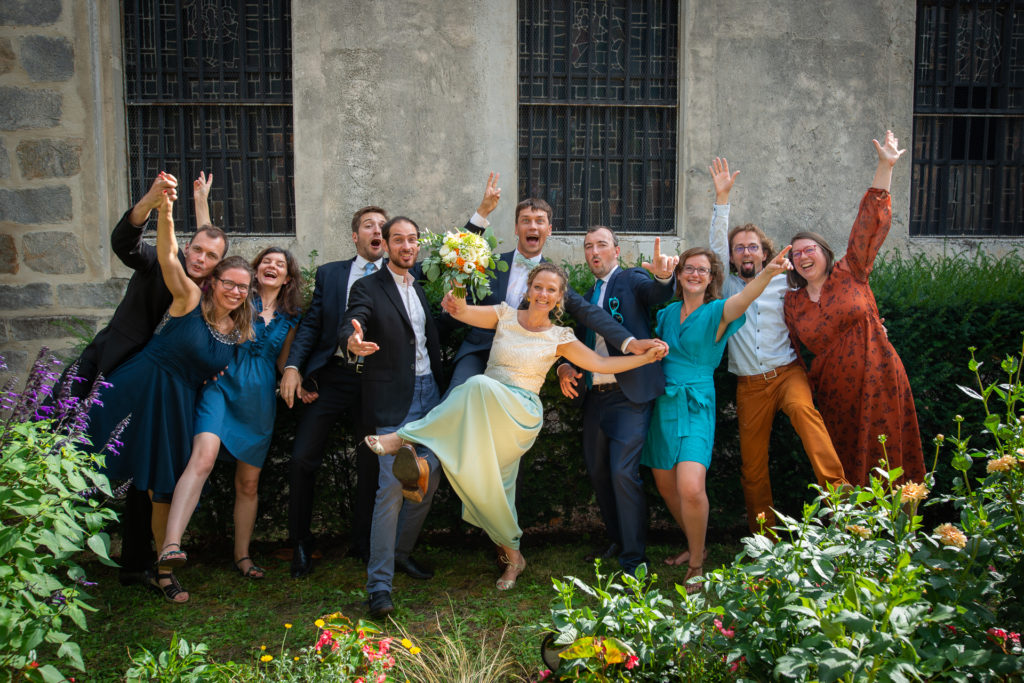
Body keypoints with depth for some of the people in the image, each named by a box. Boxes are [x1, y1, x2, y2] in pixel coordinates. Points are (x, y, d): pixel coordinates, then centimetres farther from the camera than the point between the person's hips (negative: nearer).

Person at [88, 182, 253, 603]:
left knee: (164, 487, 12)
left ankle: (163, 569, 25)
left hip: (177, 404, 4)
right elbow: (168, 257, -26)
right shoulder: (190, 299, -10)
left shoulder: (241, 329, 4)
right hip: (137, 390, -4)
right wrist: (165, 210, -42)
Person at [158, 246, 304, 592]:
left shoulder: (290, 317, 13)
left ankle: (242, 555, 24)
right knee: (203, 456, -27)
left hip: (260, 398, 4)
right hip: (222, 385, -3)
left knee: (248, 482, 9)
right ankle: (171, 544, -35)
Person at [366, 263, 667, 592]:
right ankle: (512, 556, 20)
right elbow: (462, 312, -4)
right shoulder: (505, 315, 9)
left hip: (521, 415, -3)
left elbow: (601, 363, 9)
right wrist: (456, 304, -28)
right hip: (482, 406, 3)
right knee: (488, 483, -1)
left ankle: (407, 438, -30)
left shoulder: (559, 337, 7)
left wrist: (646, 357, 2)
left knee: (480, 385, -34)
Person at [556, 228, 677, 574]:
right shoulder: (587, 298, 20)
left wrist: (663, 275, -45)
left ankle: (634, 561, -5)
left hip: (629, 393, -7)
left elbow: (658, 294, -21)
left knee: (623, 473, -14)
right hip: (594, 396, 7)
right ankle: (617, 542, 29)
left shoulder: (632, 280, 1)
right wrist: (565, 367, 1)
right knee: (598, 473, 12)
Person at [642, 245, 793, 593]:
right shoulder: (667, 313, 10)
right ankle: (695, 546, 35)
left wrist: (768, 272, -46)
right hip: (661, 404, 5)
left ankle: (696, 564, 1)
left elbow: (742, 299, -26)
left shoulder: (716, 312, -4)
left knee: (691, 488, -21)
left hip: (695, 406, -5)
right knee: (665, 486, 11)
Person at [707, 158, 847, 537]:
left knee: (802, 406, -36)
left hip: (787, 372, -2)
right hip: (749, 385, 2)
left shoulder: (783, 283, 8)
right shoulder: (727, 288, 8)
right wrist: (722, 197, -11)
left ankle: (836, 489, -41)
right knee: (752, 463, 3)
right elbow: (717, 243, -3)